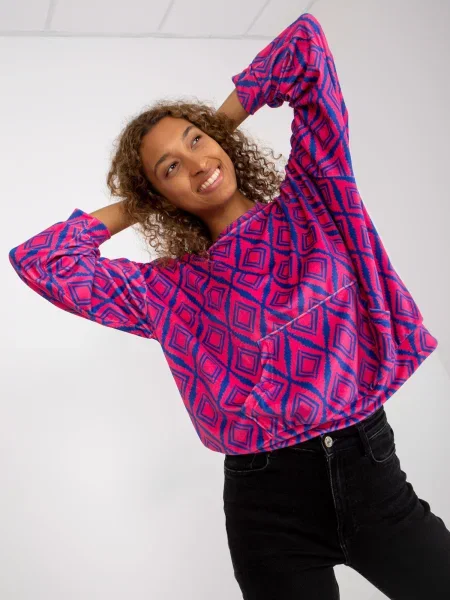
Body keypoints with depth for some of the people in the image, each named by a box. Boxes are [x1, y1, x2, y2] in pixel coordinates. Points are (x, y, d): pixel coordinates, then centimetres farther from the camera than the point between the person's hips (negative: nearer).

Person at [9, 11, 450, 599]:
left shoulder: (309, 202, 2)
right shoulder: (168, 291, 2)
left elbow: (306, 44, 2)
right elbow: (38, 261, -1)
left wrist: (224, 117, 9)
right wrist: (128, 209, 6)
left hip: (371, 470, 1)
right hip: (269, 502, 0)